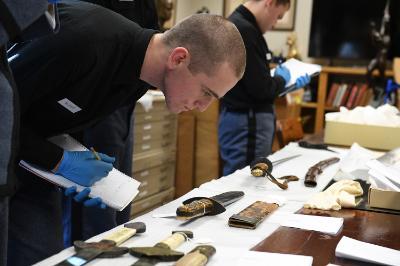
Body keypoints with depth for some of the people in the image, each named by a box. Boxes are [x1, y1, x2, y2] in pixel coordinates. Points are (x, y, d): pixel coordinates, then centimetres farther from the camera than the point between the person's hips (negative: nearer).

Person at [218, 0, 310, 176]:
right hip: (246, 122, -11)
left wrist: (283, 82, 18)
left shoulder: (240, 25, 14)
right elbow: (260, 88, -20)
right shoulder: (243, 30, -20)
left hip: (246, 118, 11)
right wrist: (281, 79, -1)